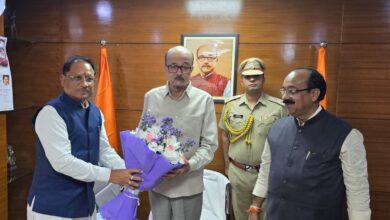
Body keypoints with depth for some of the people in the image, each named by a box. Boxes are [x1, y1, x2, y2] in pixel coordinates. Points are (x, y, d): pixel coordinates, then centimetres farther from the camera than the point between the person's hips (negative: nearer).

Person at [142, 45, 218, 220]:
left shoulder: (204, 100, -7)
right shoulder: (151, 97, 1)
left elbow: (209, 144, -6)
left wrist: (190, 165, -21)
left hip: (189, 184, -2)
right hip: (157, 181, 2)